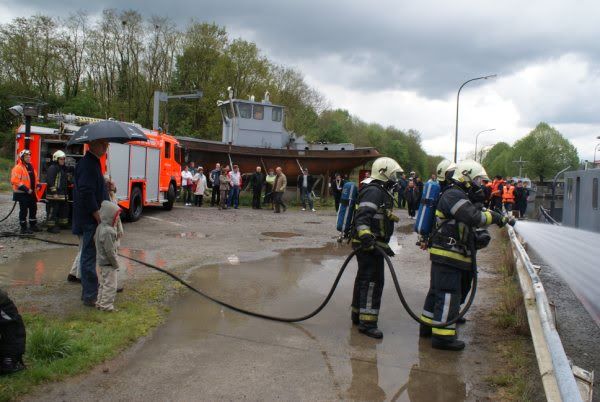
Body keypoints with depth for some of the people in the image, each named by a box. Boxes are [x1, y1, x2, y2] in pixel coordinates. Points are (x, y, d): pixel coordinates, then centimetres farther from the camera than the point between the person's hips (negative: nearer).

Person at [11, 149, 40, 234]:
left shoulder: (31, 166, 13)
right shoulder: (18, 168, -15)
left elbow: (34, 178, 24)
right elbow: (15, 181, -22)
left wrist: (37, 184, 5)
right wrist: (26, 189, -24)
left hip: (31, 192, 8)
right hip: (22, 193, -8)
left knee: (33, 209, 15)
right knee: (24, 210, -1)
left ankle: (33, 225, 27)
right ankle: (23, 228, 7)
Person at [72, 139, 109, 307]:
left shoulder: (93, 162, 15)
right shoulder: (87, 164, -17)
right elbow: (86, 194, -24)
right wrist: (99, 218, -21)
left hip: (92, 219, 10)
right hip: (90, 220, -10)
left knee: (89, 256, 17)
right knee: (89, 257, -3)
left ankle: (89, 291, 28)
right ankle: (90, 296, 5)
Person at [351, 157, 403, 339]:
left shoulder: (382, 192, 20)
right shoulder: (374, 191, -15)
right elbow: (362, 216, -28)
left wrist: (384, 245, 32)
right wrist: (366, 235, -42)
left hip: (371, 243, 11)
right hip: (369, 244, -11)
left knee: (363, 279, 17)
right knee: (373, 281, -9)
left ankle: (358, 315, 29)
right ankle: (367, 323, -6)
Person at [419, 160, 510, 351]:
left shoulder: (461, 197, 20)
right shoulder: (453, 195, -14)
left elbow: (466, 229, 19)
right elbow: (474, 217, -28)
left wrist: (478, 238, 2)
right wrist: (496, 217, -15)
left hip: (444, 255, 11)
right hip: (447, 254, -11)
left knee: (437, 290, 18)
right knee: (449, 294, -7)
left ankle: (428, 325, 30)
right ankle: (442, 336, -2)